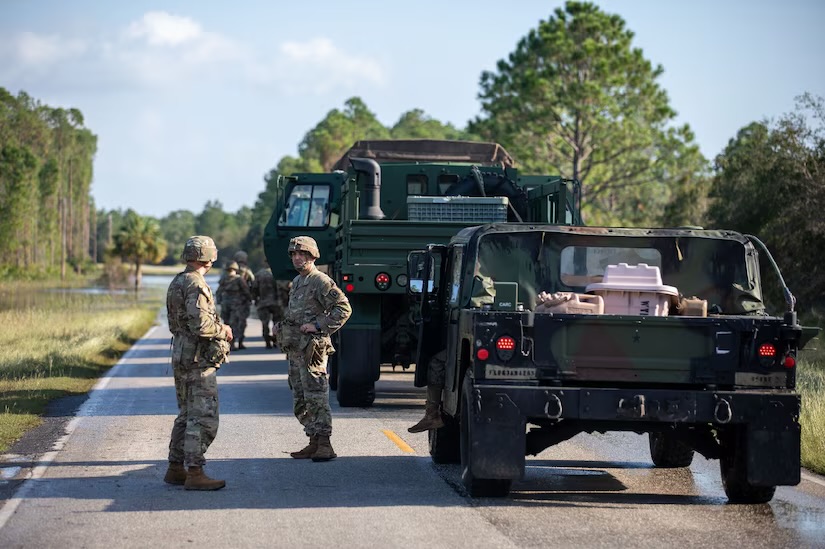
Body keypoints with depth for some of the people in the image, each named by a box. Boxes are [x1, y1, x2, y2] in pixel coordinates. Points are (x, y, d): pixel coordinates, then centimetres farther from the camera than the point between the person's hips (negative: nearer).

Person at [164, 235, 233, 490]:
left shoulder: (177, 283, 15)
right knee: (203, 418, -7)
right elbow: (200, 324, -26)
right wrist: (223, 331, -8)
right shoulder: (196, 285, -17)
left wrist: (217, 327, 16)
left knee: (187, 415, 17)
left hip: (181, 356, 10)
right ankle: (194, 473, -8)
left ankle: (176, 469, 21)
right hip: (198, 359, -10)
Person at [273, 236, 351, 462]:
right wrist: (280, 326, 16)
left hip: (311, 350, -10)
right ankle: (314, 443, 16)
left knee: (316, 398, -12)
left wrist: (319, 326, -20)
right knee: (300, 402, 11)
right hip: (294, 349, 10)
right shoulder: (296, 282, 19)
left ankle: (324, 445, -12)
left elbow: (343, 308, -16)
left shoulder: (321, 282, -10)